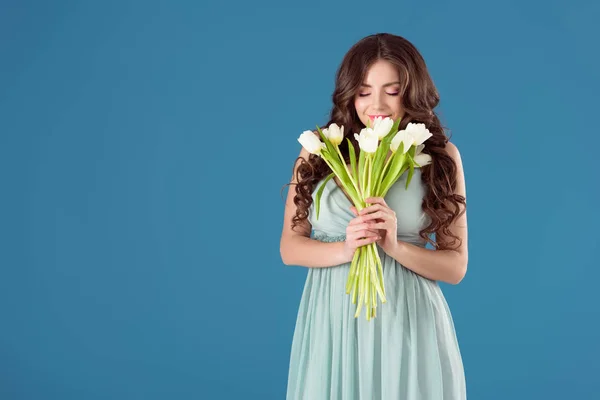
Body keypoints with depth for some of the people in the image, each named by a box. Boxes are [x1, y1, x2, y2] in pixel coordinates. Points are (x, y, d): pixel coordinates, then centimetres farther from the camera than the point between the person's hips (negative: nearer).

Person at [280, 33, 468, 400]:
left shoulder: (440, 156, -2)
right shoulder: (319, 150, 0)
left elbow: (456, 267, -1)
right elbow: (290, 247, 2)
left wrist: (395, 246, -17)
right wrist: (344, 249, -16)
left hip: (408, 319, -1)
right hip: (331, 318, 1)